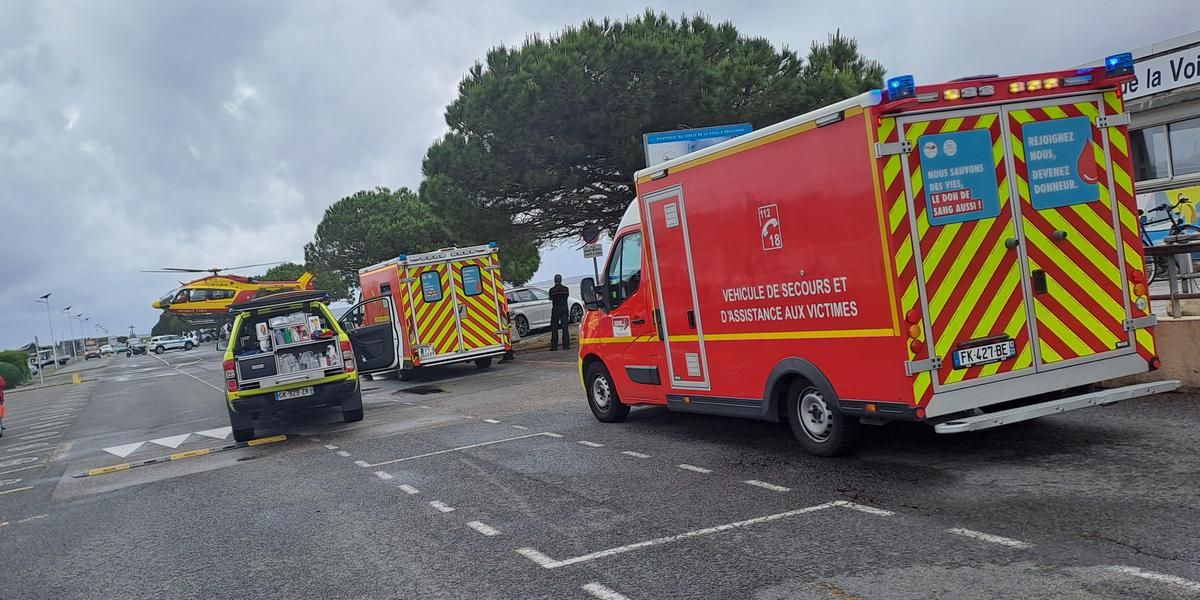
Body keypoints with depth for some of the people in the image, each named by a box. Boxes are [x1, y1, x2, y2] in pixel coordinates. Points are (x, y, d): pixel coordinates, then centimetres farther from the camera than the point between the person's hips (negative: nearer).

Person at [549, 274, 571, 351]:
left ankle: (554, 346, 2)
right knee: (565, 327, 4)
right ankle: (566, 345, 1)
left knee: (554, 328, 4)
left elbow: (550, 298, 8)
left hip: (555, 309, -2)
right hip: (564, 309, 2)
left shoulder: (552, 290, -6)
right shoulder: (566, 289, 1)